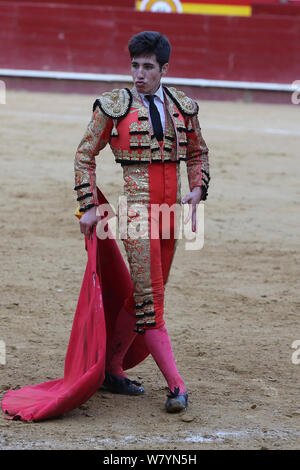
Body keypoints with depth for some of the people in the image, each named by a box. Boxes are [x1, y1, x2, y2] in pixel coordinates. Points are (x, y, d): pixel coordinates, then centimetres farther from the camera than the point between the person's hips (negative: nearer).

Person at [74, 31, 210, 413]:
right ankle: (176, 386, -13)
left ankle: (111, 370, 26)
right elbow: (85, 155, 5)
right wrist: (89, 207, -1)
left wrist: (197, 189, 7)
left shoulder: (183, 107, 9)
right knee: (149, 299, -11)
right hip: (136, 207, -5)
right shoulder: (114, 106, -2)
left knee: (142, 296, 11)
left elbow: (197, 154, 24)